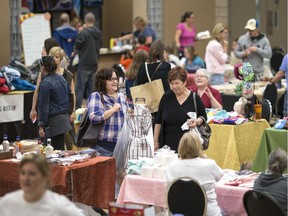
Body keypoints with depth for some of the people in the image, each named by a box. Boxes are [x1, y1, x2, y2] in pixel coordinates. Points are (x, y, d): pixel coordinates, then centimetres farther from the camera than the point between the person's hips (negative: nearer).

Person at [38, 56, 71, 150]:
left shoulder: (45, 83, -15)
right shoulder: (61, 79, 10)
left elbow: (43, 106, -15)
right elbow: (67, 97, 18)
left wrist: (41, 126, -11)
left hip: (54, 121, -8)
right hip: (64, 117, 8)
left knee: (57, 149, -4)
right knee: (60, 147, 12)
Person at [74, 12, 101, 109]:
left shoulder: (83, 33, -15)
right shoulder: (98, 33, 6)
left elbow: (77, 46, -10)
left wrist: (75, 52, 9)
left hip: (84, 64, -6)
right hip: (94, 64, 6)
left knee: (80, 87, -3)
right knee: (91, 88, 12)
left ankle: (77, 107, -5)